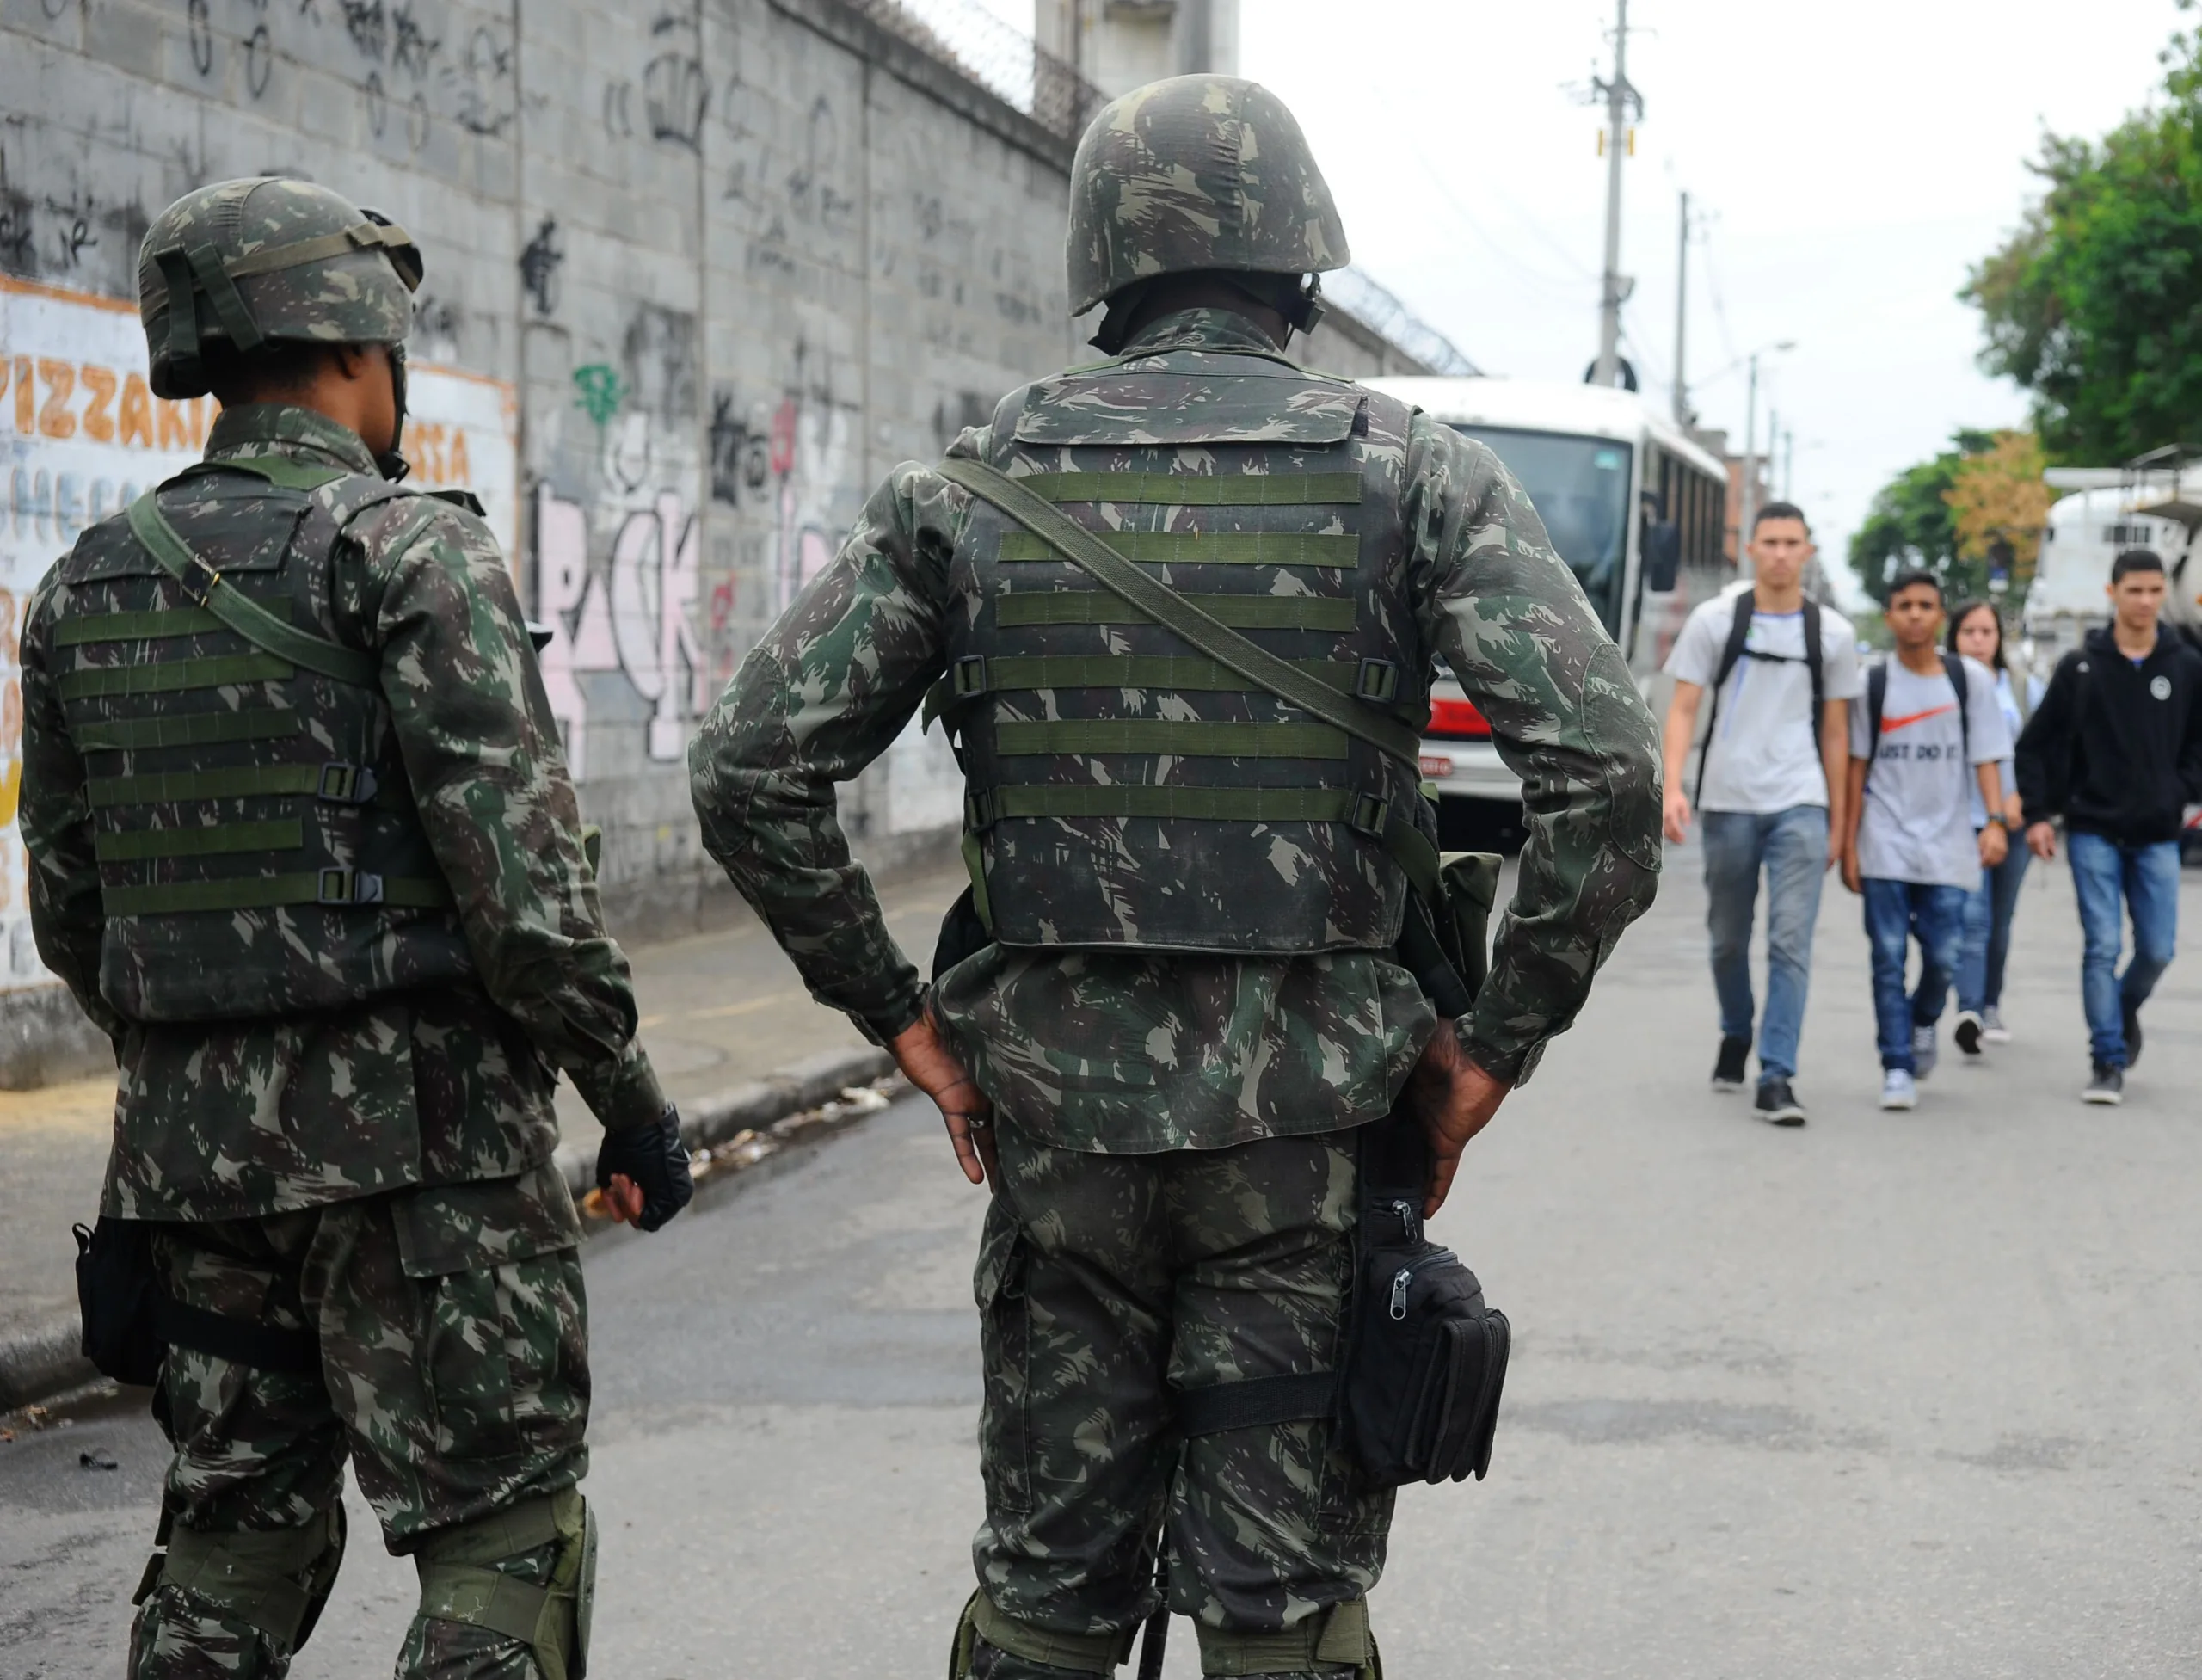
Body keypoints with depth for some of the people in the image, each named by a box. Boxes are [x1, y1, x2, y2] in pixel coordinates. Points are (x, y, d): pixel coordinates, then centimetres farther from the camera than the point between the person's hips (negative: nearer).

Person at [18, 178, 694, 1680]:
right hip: (418, 1124, -6)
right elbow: (513, 863, -17)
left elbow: (70, 908, 15)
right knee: (503, 1543, 1)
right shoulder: (412, 550, -10)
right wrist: (630, 1091, -8)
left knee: (239, 1537, 16)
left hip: (192, 1142, 7)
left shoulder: (86, 587, 10)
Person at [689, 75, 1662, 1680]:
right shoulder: (1414, 472, -2)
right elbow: (1607, 771, -13)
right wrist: (1497, 1041, -3)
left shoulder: (974, 482, 3)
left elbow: (750, 770, 0)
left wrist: (900, 1015, 6)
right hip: (1308, 1110, -2)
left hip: (1054, 1100, 2)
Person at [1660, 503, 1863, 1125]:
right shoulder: (1713, 620, 3)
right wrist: (1674, 786, -14)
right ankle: (1736, 1036, 37)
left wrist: (1836, 822, 9)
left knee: (1791, 941, -11)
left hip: (1800, 806, 0)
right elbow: (1683, 709, 0)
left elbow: (1835, 732, 10)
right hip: (1727, 803, 1)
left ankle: (1776, 1076, -11)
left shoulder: (1832, 632, 6)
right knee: (1729, 939, 12)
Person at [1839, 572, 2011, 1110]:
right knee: (1888, 959, -4)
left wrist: (1995, 822, -12)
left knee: (1943, 958, 0)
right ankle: (1897, 1069, 1)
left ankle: (1923, 1022, 32)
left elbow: (1986, 758, 2)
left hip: (1947, 846, 0)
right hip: (1885, 846, 0)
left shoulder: (1970, 679, 3)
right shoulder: (1871, 683, 3)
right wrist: (1849, 845, 2)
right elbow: (1856, 767, 6)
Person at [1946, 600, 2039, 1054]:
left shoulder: (2024, 689, 9)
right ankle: (1969, 1012, -25)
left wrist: (2023, 796, -7)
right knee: (1972, 918, -16)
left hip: (2012, 820, 3)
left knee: (2000, 922, 11)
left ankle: (1990, 1005, 25)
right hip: (1961, 819, -3)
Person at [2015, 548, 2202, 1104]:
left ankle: (2125, 1011, 33)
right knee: (2102, 946, -6)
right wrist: (2037, 814, -2)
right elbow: (2036, 745, 4)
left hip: (2157, 835, 2)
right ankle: (2107, 1061, 0)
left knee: (2157, 949, 2)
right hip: (2093, 832, -2)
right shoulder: (2080, 666, 0)